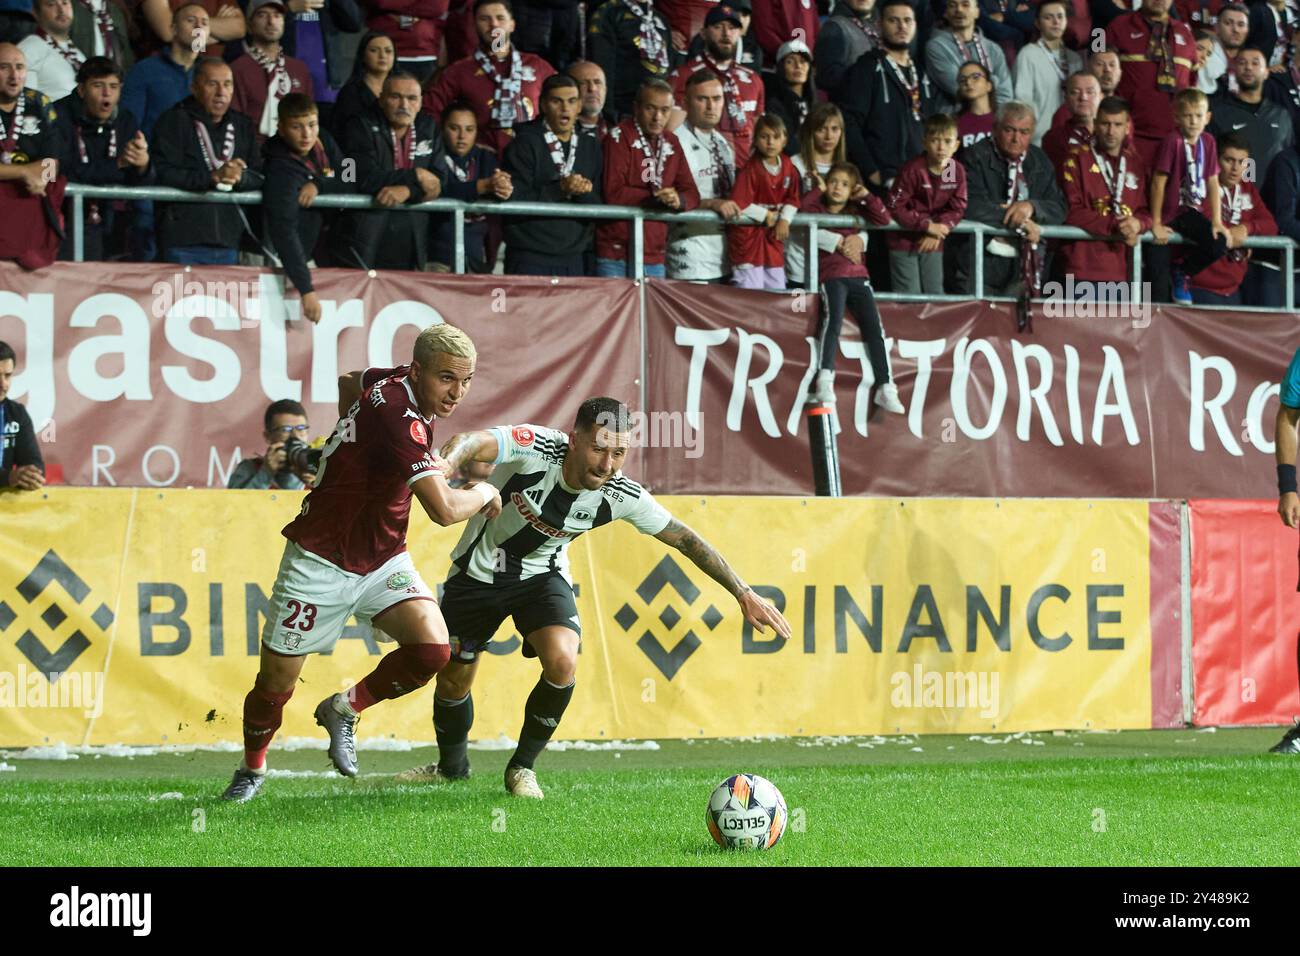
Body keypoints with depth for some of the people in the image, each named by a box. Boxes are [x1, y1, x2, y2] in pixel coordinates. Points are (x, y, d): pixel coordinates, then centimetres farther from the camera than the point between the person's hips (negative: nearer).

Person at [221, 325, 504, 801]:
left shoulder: (391, 381, -3)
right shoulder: (400, 417, -29)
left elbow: (349, 382, 23)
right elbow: (445, 510, -34)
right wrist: (484, 493, -14)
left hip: (383, 560, 7)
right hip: (323, 563, -7)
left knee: (432, 649, -15)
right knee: (275, 684, 2)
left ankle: (344, 709, 10)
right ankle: (252, 768, 31)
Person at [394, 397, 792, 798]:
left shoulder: (623, 496, -21)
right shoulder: (534, 448, -31)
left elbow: (686, 540, -10)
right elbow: (472, 442, -49)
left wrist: (744, 594, -9)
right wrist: (445, 467, -73)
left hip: (542, 575, 1)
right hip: (478, 570, -1)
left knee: (562, 662, -24)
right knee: (453, 678, 7)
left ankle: (522, 767, 0)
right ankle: (451, 766, 40)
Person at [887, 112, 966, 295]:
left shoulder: (957, 171, -6)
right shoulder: (913, 169, -20)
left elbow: (957, 209, -1)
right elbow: (895, 207, -19)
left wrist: (938, 231, -18)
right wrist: (928, 226, -22)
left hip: (933, 244, 4)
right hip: (905, 238, -4)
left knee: (935, 292, 8)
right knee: (910, 294, -6)